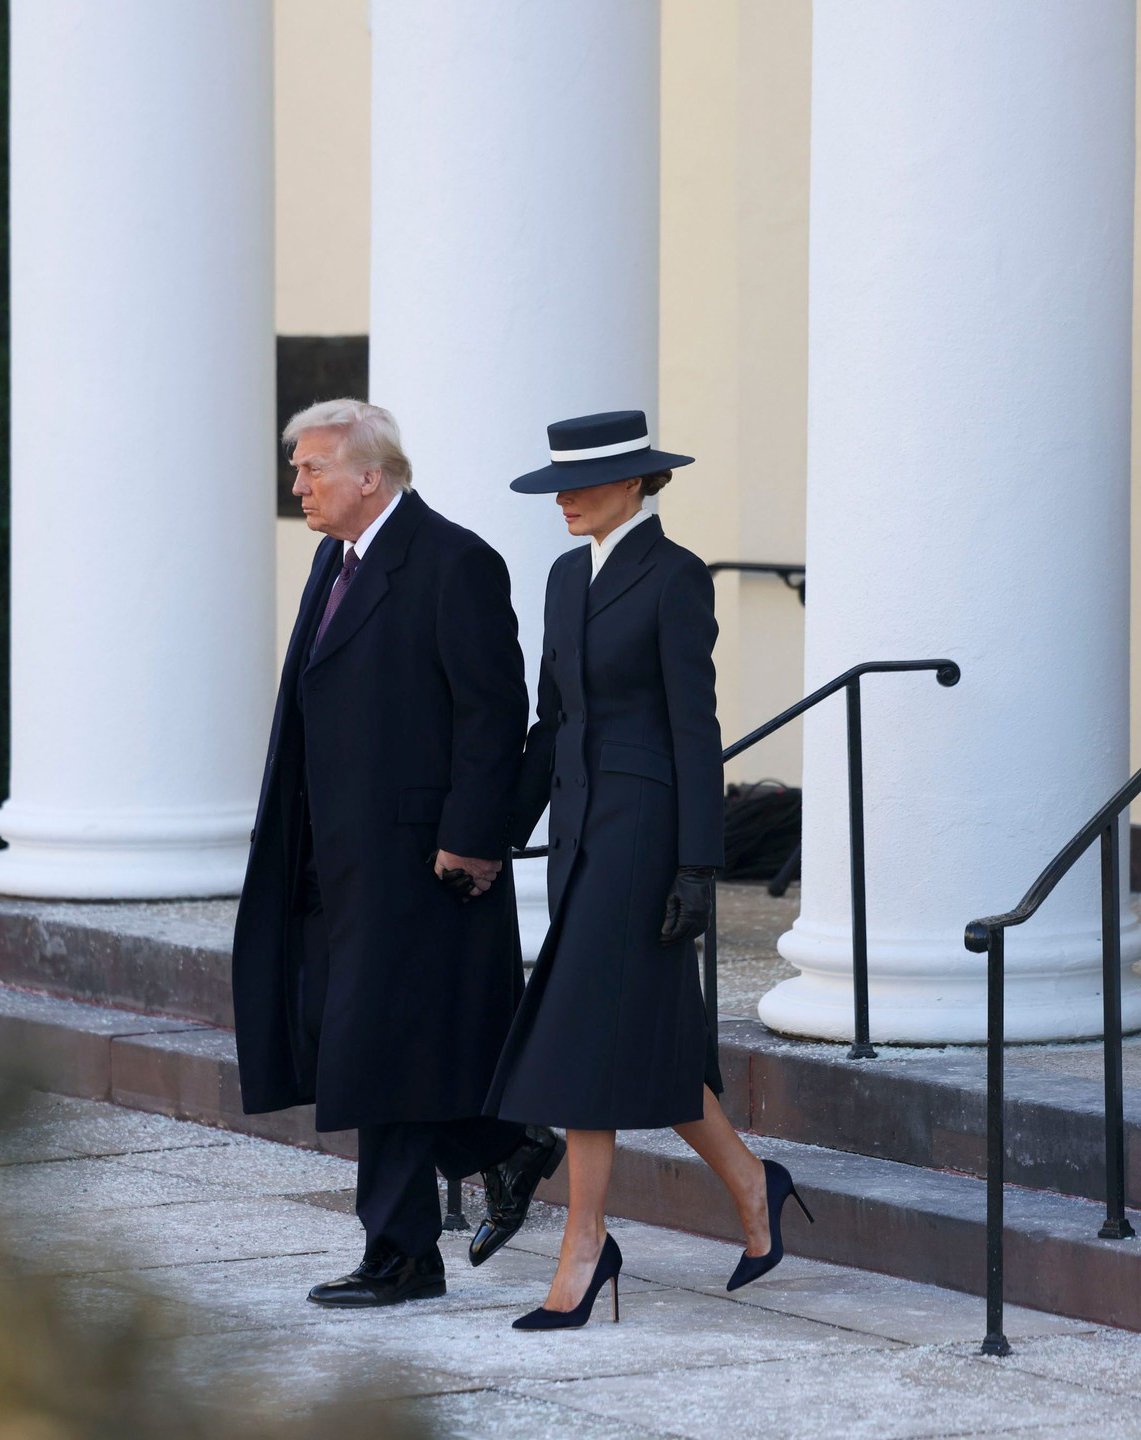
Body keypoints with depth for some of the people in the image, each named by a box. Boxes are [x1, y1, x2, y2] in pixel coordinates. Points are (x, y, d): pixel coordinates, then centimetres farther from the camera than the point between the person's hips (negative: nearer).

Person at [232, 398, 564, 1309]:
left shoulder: (454, 565, -13)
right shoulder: (337, 560, 14)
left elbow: (495, 710, -15)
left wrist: (470, 840, -18)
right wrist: (300, 845, 15)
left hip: (413, 851, -9)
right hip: (340, 856, 9)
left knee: (386, 1045, -5)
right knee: (331, 1032, 9)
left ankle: (403, 1257, 4)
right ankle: (509, 1151, 23)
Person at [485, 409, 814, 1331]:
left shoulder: (678, 579, -11)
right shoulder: (571, 578, 12)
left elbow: (696, 727, -14)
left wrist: (699, 868, -17)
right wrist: (503, 840, 14)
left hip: (648, 827, -8)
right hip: (583, 822, 8)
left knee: (585, 1041, -10)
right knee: (641, 1043, 11)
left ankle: (584, 1255, -4)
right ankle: (749, 1184, 31)